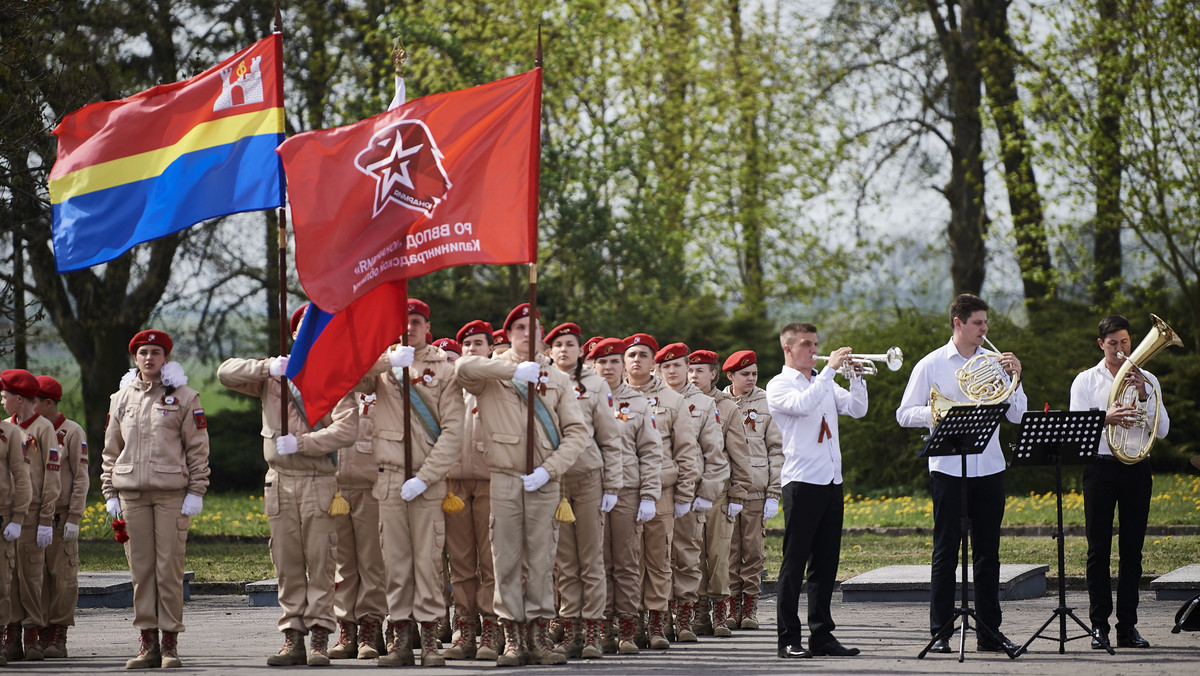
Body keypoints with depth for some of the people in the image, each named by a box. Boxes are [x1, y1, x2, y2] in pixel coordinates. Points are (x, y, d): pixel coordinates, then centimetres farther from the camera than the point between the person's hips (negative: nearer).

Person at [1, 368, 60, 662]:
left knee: (31, 575, -4)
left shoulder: (44, 428, -2)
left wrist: (46, 520, -10)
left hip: (31, 511, -5)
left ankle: (32, 637, 0)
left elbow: (51, 476, -5)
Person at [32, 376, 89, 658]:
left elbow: (80, 478, -4)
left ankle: (59, 638, 0)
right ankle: (42, 635, 6)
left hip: (61, 514, -5)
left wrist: (74, 518, -10)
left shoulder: (72, 432, -2)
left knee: (62, 575, -3)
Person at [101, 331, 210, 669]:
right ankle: (147, 643, 5)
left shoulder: (183, 397, 4)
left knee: (170, 568, -5)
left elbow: (198, 449, 2)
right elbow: (111, 449, 17)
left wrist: (196, 492, -5)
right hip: (132, 493, 3)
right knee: (140, 568, 1)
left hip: (172, 493, -3)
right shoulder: (121, 398, 14)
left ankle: (170, 642, 0)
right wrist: (110, 493, 10)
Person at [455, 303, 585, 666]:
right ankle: (513, 638, 3)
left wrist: (549, 469, -7)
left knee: (541, 559, 1)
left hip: (543, 482, 2)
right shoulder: (492, 373, 7)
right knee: (507, 559, -2)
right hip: (502, 477, -2)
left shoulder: (556, 378, 14)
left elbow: (577, 431, 7)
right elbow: (463, 367, -17)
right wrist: (515, 369, -21)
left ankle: (539, 634, 6)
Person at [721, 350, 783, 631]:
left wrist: (774, 493, -2)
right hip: (724, 487, 0)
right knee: (729, 547, 0)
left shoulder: (766, 404, 6)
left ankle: (750, 605, 8)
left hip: (756, 488, 0)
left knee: (753, 547, 0)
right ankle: (733, 604, 7)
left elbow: (776, 450, 5)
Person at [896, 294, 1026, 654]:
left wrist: (1013, 379, -7)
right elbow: (905, 414, 1)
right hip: (948, 467, -3)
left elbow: (1017, 415, 7)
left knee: (988, 550, 5)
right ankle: (940, 633, 3)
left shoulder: (994, 362, 10)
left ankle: (989, 631, 9)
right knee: (946, 550, -1)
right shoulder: (931, 365, 2)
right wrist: (937, 414, -15)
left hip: (988, 466, 3)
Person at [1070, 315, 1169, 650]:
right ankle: (1099, 624, 1)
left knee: (1132, 548, 1)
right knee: (1098, 547, -3)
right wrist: (1104, 418, -22)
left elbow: (1162, 431, 4)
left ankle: (1128, 625, 4)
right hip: (1100, 468, -1)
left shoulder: (1147, 381, 12)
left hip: (1136, 469, 1)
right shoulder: (1086, 381, 8)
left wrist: (1144, 395, -10)